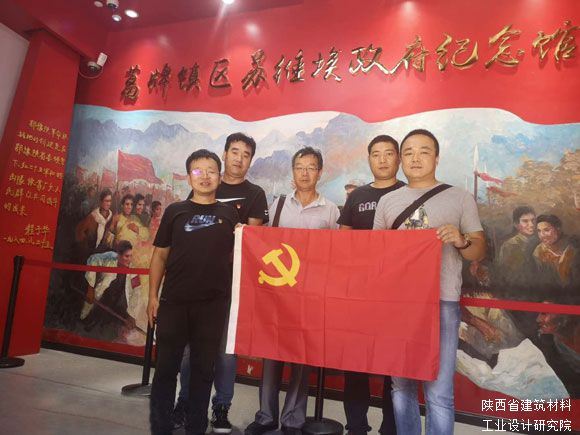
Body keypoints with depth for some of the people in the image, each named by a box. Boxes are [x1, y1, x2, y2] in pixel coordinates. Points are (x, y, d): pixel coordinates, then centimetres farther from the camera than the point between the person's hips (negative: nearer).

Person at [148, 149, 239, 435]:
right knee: (166, 367, 8)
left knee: (203, 369, 11)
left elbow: (235, 256, 14)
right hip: (174, 301, 0)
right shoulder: (175, 211, 6)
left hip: (213, 304, 0)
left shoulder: (230, 214, 7)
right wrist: (153, 296, 2)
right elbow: (160, 254, 7)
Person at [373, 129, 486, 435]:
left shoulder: (460, 198, 4)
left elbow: (479, 251, 3)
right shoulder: (387, 201, 10)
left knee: (438, 392, -2)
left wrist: (461, 241, -18)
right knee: (401, 384, 14)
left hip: (441, 302, -3)